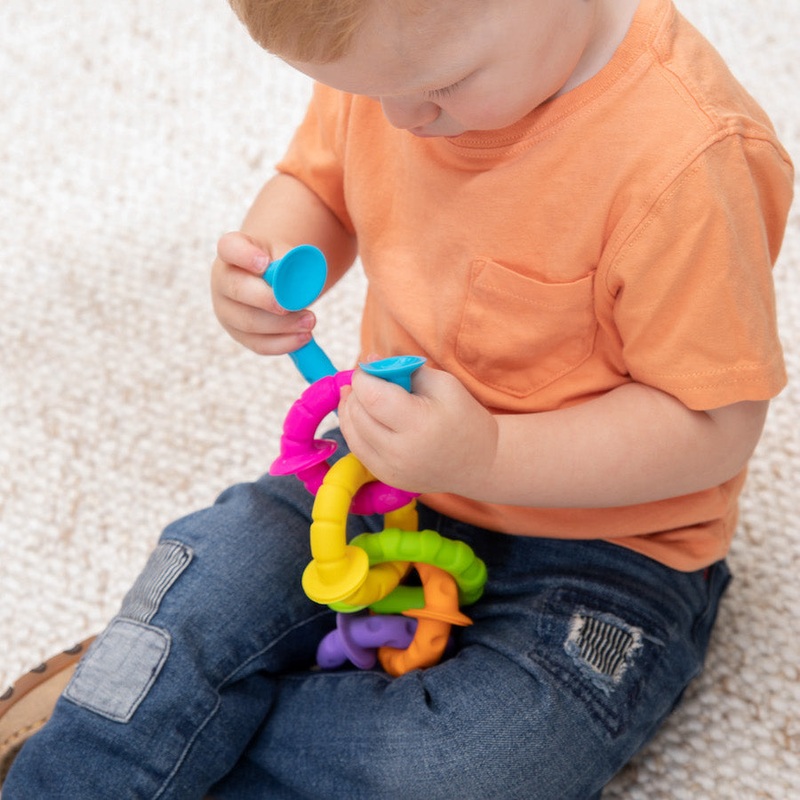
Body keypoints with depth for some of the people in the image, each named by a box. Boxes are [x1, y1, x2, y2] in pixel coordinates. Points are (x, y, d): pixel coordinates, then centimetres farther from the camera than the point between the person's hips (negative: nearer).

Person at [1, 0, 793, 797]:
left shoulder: (686, 160, -31)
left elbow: (717, 425, -23)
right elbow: (319, 183, 10)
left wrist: (486, 458, -33)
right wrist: (264, 265, -14)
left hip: (598, 539, -5)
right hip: (393, 463, 6)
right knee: (199, 590, -13)